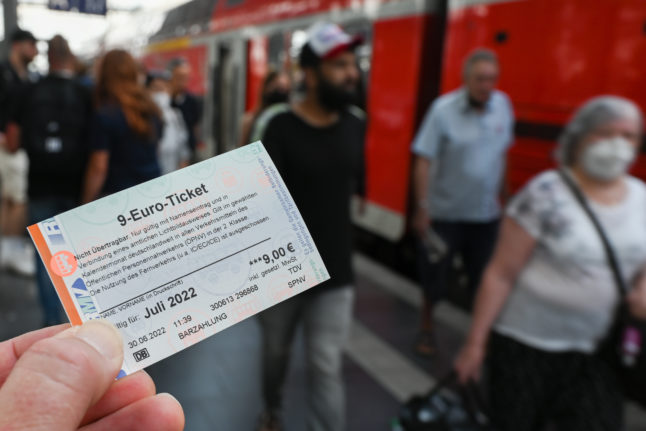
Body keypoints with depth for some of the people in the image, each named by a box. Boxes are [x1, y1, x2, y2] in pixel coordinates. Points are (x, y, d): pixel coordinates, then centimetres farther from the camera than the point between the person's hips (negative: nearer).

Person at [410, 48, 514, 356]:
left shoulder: (503, 105, 0)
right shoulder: (444, 109, -13)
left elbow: (502, 153, 11)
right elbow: (423, 161, -14)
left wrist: (499, 194, 13)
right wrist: (422, 209, -16)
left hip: (486, 214, 3)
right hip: (444, 212, -3)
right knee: (434, 276, 10)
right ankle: (426, 327, 32)